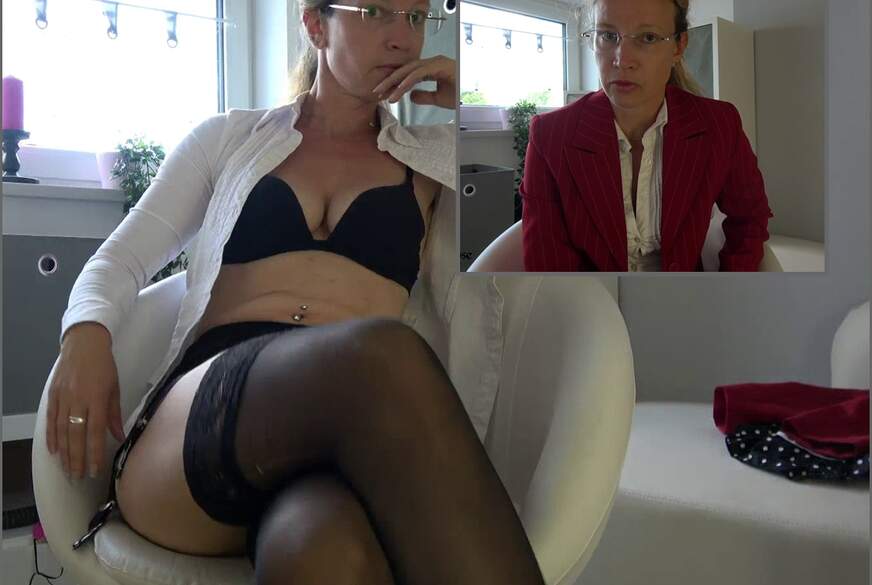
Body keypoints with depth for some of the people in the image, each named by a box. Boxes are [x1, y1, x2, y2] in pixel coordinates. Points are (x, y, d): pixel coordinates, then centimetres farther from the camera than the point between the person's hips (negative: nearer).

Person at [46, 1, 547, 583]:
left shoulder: (436, 159, 22)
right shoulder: (229, 138, 22)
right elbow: (122, 258, 21)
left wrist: (468, 107, 13)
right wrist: (86, 334, -2)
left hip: (347, 447, 0)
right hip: (202, 417, 1)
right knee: (379, 352, -36)